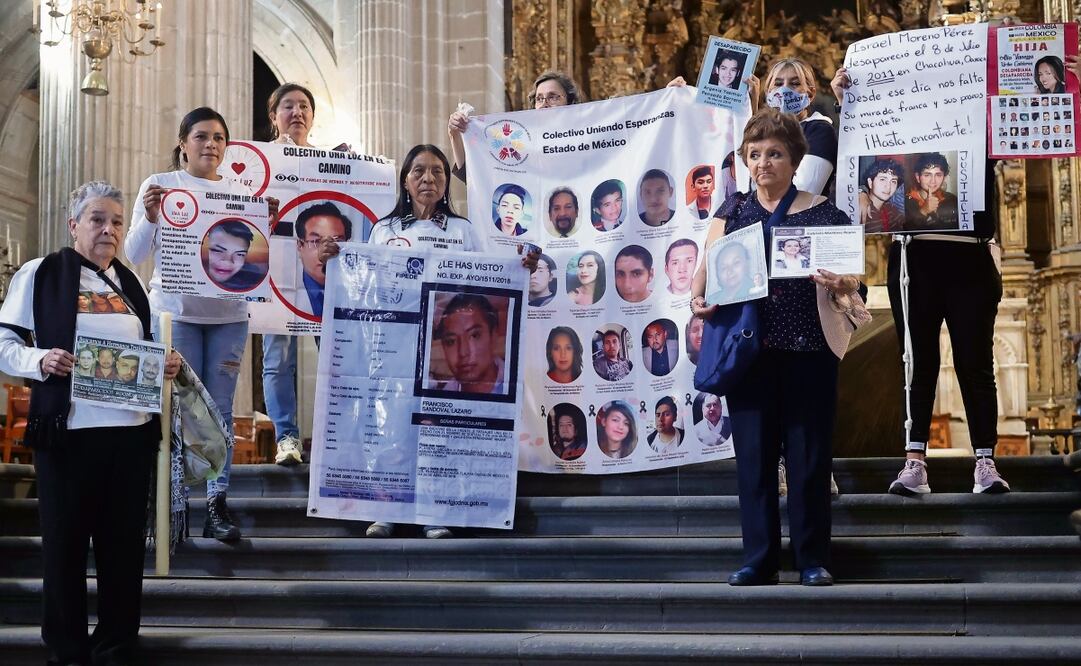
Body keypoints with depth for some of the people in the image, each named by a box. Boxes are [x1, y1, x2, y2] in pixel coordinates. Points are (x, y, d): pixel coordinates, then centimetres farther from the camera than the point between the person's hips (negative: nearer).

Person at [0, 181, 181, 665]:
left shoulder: (131, 282, 14)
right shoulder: (41, 273, 0)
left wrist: (166, 365, 0)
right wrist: (40, 361, -21)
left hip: (132, 431, 4)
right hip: (67, 432, -4)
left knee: (125, 543, 8)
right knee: (65, 543, 5)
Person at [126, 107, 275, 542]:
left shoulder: (239, 191, 11)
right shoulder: (160, 185, 3)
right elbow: (135, 254, 1)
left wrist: (267, 223, -2)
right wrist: (150, 217, -16)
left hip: (228, 314, 3)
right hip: (174, 311, -3)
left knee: (220, 409, 3)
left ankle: (217, 505, 7)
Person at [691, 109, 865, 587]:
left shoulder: (824, 214, 3)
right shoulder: (734, 210, 11)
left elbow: (851, 282, 1)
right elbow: (707, 265, 7)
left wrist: (841, 285, -21)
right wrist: (698, 297, -13)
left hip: (809, 350, -2)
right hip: (747, 348, 2)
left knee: (808, 454, 2)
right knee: (753, 453, 5)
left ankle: (813, 559, 14)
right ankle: (758, 559, 14)